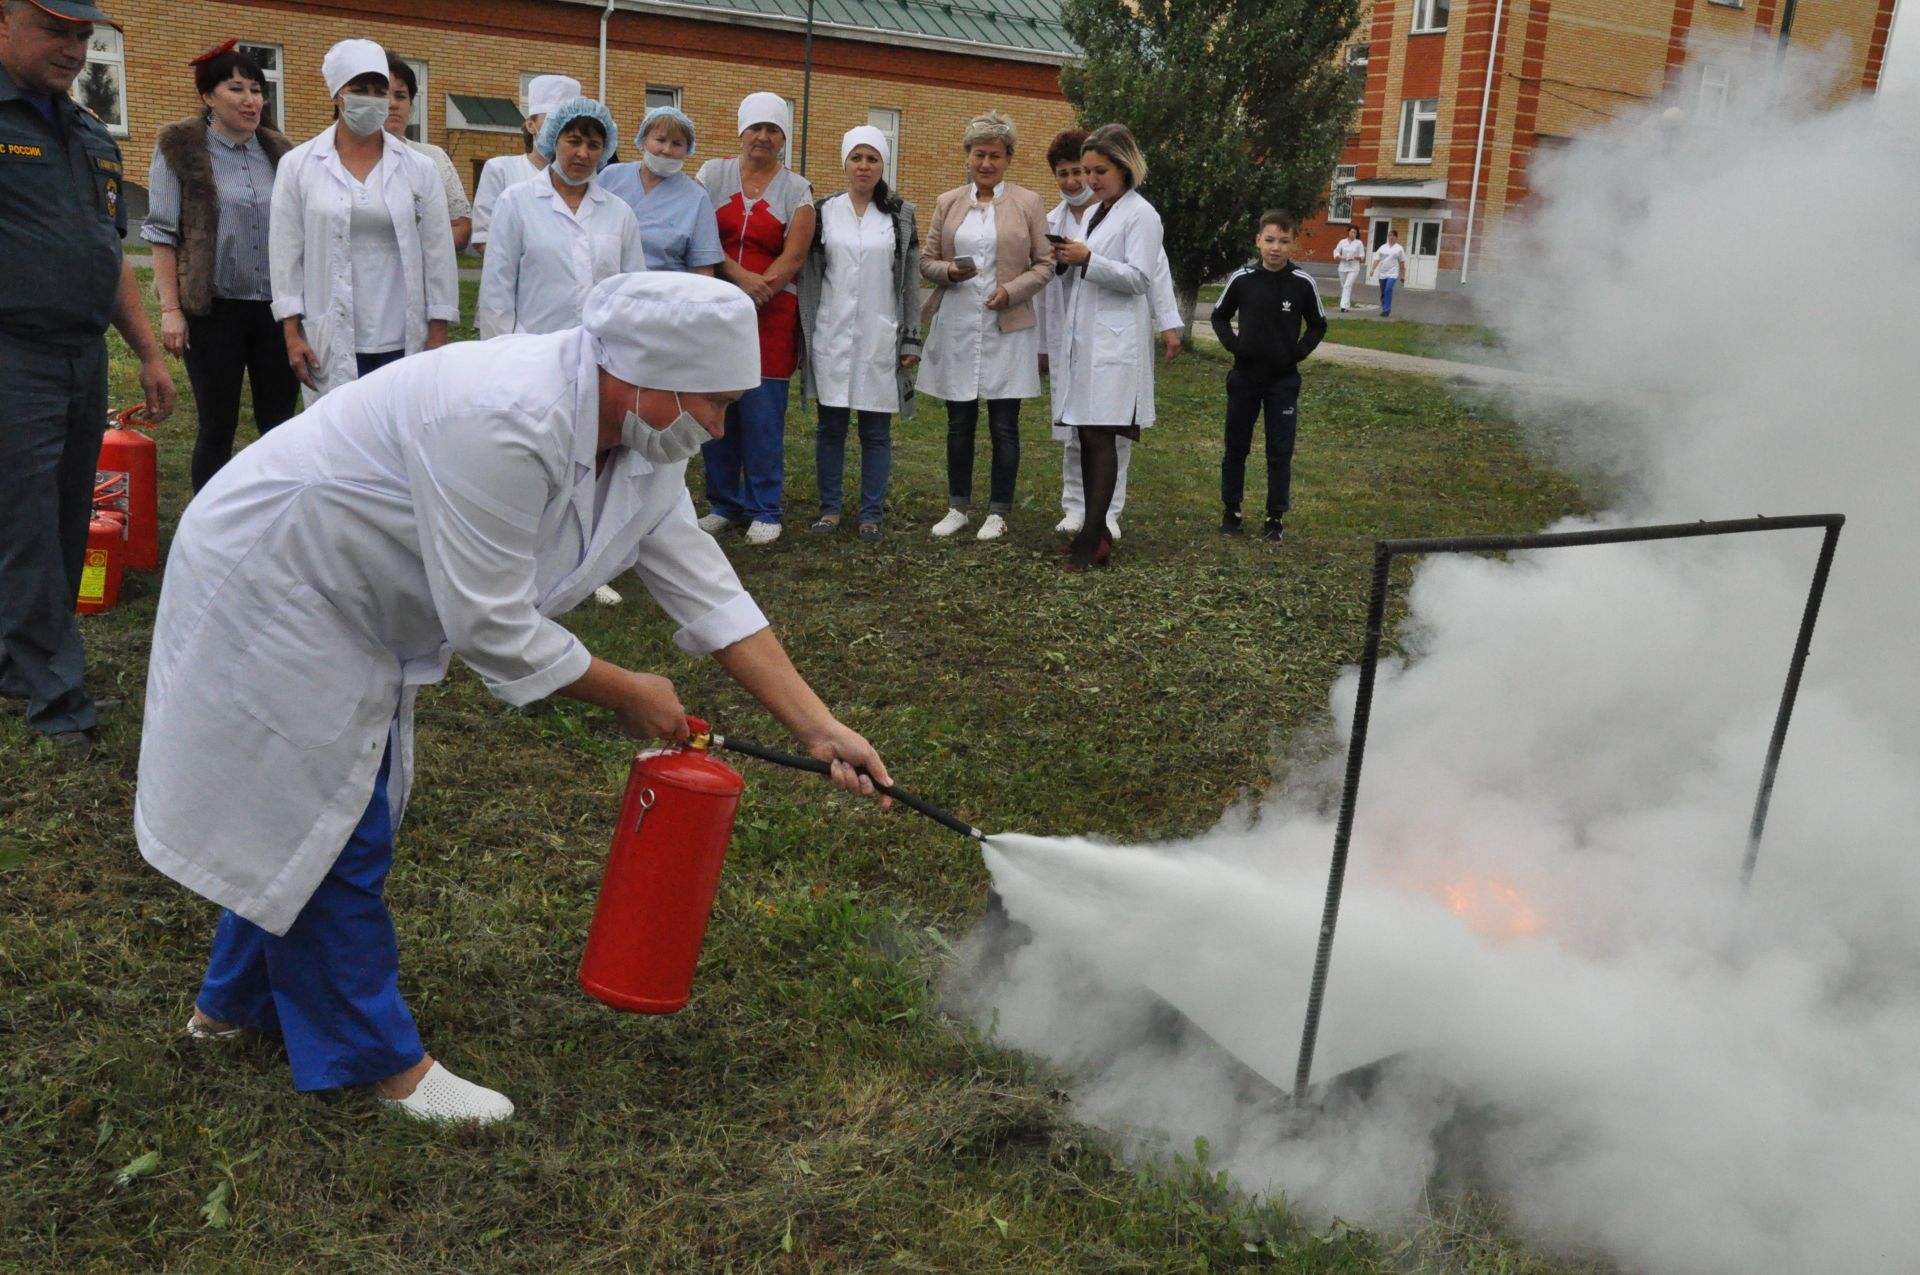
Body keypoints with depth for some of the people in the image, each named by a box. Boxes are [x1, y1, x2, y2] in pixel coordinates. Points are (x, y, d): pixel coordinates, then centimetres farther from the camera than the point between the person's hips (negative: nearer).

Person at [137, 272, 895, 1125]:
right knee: (333, 830, 1)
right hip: (273, 586, -9)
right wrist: (627, 695, -17)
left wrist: (821, 730, -10)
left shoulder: (642, 449, -8)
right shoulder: (505, 424, -37)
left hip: (348, 601, 9)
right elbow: (491, 625, -32)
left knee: (301, 815, 20)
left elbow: (711, 597, -5)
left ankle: (238, 999, 42)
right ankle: (381, 1060, 18)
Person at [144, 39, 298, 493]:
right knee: (218, 425, 3)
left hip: (275, 307, 4)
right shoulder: (180, 148, -1)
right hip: (213, 309, -3)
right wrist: (170, 309, -10)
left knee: (280, 422, 6)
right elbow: (162, 232, -3)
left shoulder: (278, 152, 10)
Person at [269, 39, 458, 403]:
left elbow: (438, 256, 5)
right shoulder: (298, 166, 5)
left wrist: (437, 338, 1)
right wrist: (293, 335, -2)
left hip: (404, 344, 1)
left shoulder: (419, 169, 6)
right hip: (331, 345, 0)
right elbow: (287, 254, 4)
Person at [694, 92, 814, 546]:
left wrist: (758, 292, -14)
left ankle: (764, 510, 9)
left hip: (771, 314, -2)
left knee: (763, 415, -2)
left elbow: (794, 256, -3)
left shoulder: (796, 189, 5)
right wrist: (740, 277, -14)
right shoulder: (713, 173, 8)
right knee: (715, 410, 4)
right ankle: (723, 503, 17)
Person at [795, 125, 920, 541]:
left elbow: (911, 279, 5)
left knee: (876, 430, 4)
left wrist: (911, 339, 0)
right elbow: (808, 275, 8)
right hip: (832, 335, 1)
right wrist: (804, 333, 4)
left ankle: (871, 513, 13)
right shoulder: (822, 212, 6)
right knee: (831, 426, 6)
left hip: (880, 337, -1)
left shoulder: (901, 215, 5)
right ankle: (830, 509, 16)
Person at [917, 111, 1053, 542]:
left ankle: (998, 512, 11)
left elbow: (1044, 265, 2)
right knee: (959, 423, 9)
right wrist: (950, 271, -11)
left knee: (1004, 426, 1)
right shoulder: (947, 203, 9)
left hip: (1007, 328, -2)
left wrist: (1011, 290, -14)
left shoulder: (1028, 203, 3)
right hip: (956, 327, 2)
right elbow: (926, 261, 10)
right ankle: (957, 506, 20)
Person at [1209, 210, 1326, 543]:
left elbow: (1318, 325, 6)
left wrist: (1300, 352, -8)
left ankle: (1275, 517, 13)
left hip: (1284, 381, -1)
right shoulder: (1241, 279, -6)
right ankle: (1231, 510, 23)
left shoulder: (1303, 283, -8)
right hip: (1244, 377, 1)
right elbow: (1220, 316, 10)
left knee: (1280, 453, 3)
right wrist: (1232, 343, -6)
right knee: (1236, 448, 10)